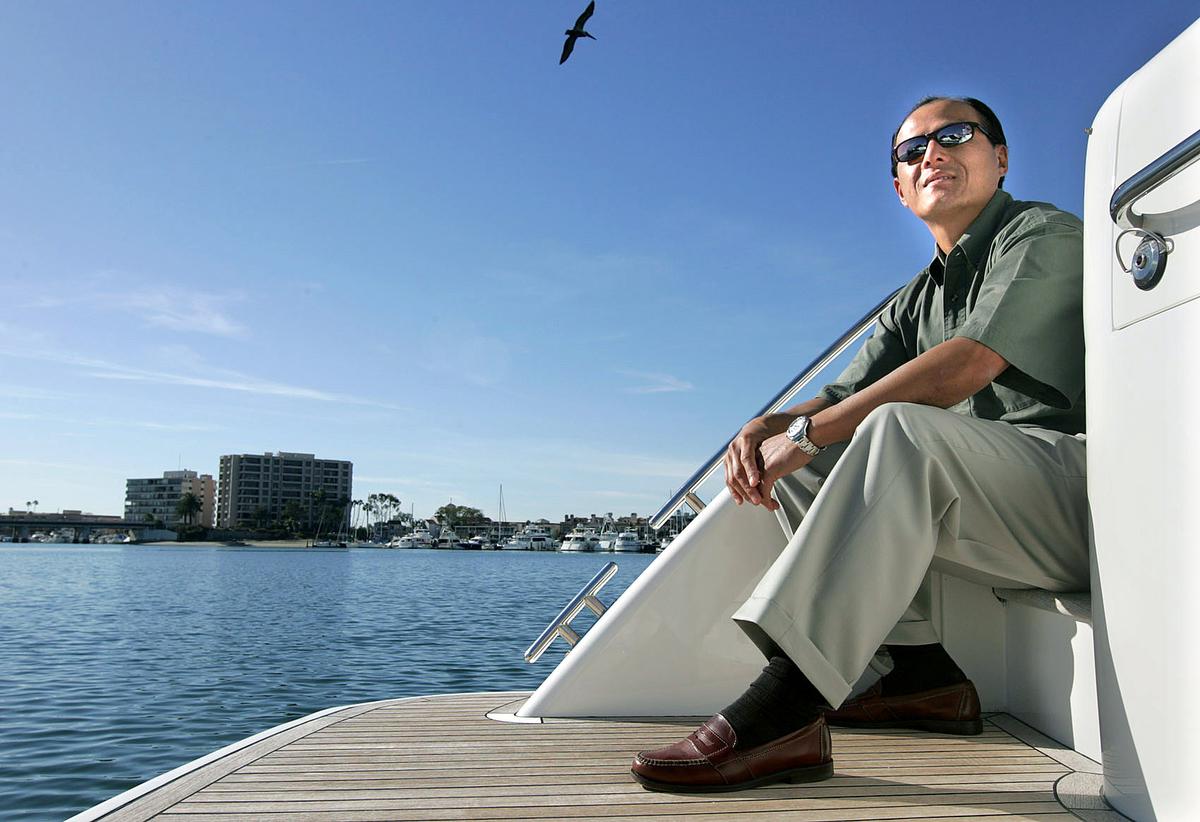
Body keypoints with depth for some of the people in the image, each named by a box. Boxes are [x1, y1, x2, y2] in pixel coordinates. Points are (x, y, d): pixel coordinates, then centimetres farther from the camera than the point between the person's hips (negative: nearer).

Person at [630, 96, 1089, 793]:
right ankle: (918, 668, -7)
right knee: (797, 463, 1)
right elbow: (842, 397, 13)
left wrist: (807, 432, -17)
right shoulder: (915, 303, 21)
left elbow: (968, 367, -18)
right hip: (981, 517, 8)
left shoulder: (1044, 234, -1)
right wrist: (764, 429, -10)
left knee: (901, 428, -33)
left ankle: (786, 707, -41)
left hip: (1073, 490, -8)